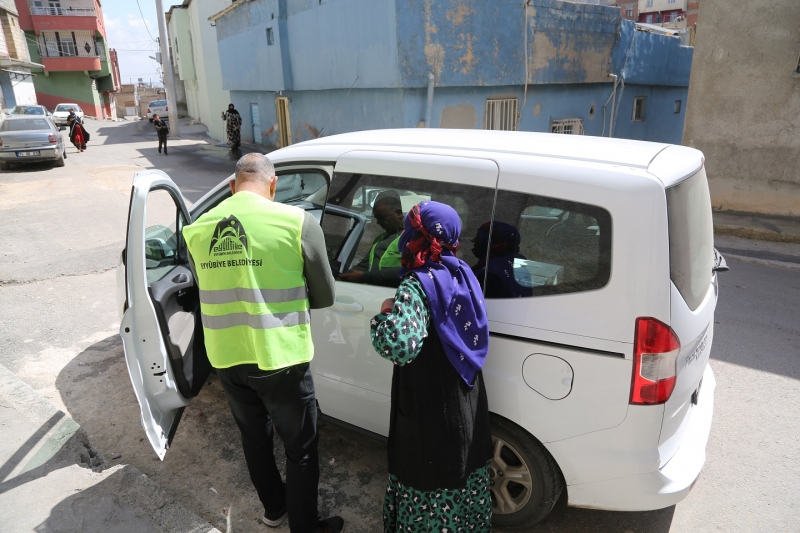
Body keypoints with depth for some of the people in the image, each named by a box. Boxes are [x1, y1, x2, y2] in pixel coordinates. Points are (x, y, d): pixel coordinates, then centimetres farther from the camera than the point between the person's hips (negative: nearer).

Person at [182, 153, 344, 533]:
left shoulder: (197, 229, -1)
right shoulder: (297, 222, -13)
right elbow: (324, 297, -4)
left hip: (225, 359, 5)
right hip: (278, 359, -5)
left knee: (254, 437, 26)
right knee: (301, 448, 15)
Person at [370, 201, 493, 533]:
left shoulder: (418, 285, -24)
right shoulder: (462, 274, 1)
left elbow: (399, 345, -40)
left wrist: (385, 314, -19)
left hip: (431, 407, -8)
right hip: (466, 399, 8)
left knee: (429, 474, 12)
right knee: (461, 465, 26)